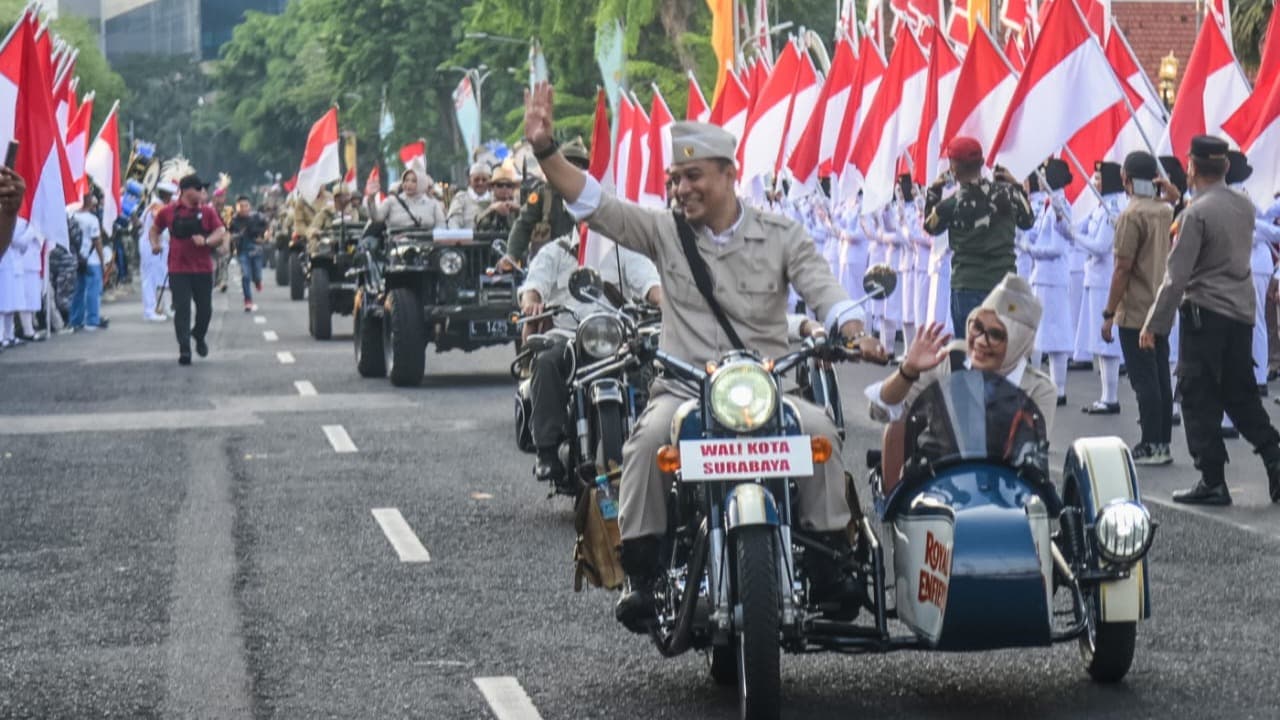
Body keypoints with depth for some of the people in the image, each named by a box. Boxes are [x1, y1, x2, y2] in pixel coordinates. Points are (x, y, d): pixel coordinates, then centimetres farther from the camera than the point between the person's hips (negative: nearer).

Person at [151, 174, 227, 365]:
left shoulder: (207, 212, 4)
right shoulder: (169, 212, 2)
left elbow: (221, 232, -2)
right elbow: (155, 229, 17)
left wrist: (206, 241, -20)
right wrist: (155, 243, -1)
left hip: (203, 269, 2)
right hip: (178, 270, -2)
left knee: (205, 309, 8)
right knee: (182, 310, -7)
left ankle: (199, 336, 37)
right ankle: (184, 349, -6)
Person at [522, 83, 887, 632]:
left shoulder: (780, 236, 8)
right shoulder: (665, 231, 10)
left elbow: (822, 288, -2)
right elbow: (593, 205, 1)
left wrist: (853, 333, -24)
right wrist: (543, 148, -12)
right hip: (683, 388, 0)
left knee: (819, 428, -29)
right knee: (649, 439, -31)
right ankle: (641, 573, -22)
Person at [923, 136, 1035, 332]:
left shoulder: (951, 203, -9)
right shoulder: (1006, 192, -4)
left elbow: (930, 226, 11)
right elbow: (1027, 221, 14)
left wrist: (933, 192, 19)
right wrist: (1016, 187, 21)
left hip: (967, 286, -2)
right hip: (1004, 282, 2)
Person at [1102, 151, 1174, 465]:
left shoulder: (1131, 216, -14)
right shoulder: (1167, 212, 8)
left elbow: (1123, 268, -16)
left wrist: (1109, 314, -12)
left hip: (1135, 311, -7)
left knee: (1143, 380, -4)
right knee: (1160, 378, 11)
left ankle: (1151, 445, -4)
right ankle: (1163, 442, 14)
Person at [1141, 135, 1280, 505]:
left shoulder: (1196, 212, -15)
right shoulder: (1245, 206, 7)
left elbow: (1177, 276, -16)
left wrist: (1154, 324, -9)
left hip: (1205, 312, -7)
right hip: (1243, 312, 7)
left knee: (1199, 398, 0)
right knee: (1241, 395, 16)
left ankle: (1212, 481, 0)